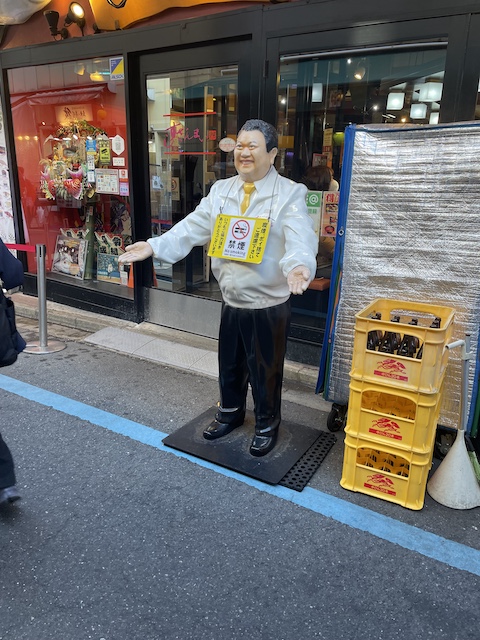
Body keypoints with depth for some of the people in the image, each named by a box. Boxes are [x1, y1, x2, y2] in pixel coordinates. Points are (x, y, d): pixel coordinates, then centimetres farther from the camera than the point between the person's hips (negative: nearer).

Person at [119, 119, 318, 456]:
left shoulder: (290, 194, -10)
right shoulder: (220, 191, 7)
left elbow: (300, 239, -24)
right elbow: (192, 228, 3)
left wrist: (299, 267, -45)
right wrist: (154, 246, -7)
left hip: (269, 304, -5)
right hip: (231, 301, 5)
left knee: (265, 370, 10)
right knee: (229, 364, 21)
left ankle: (267, 425, 35)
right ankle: (230, 413, 46)